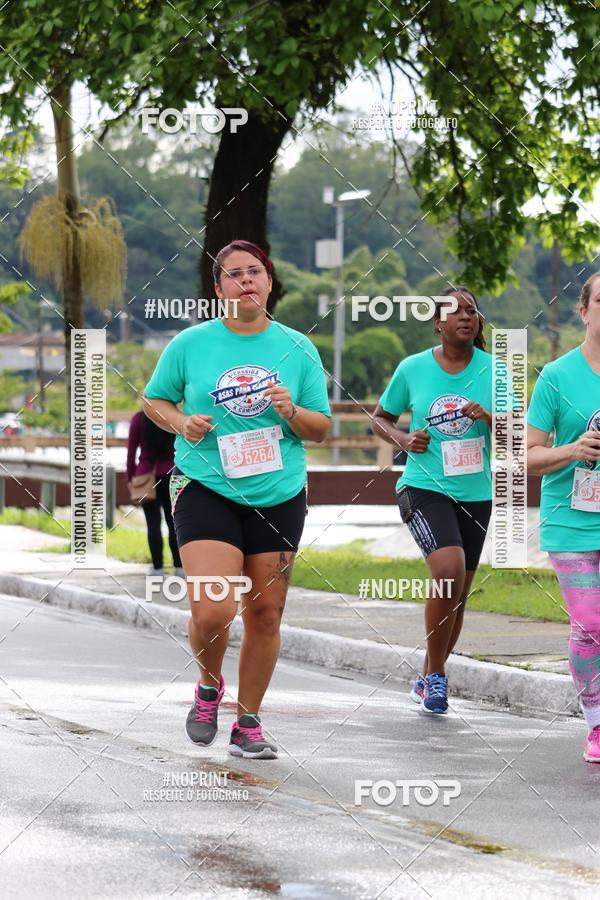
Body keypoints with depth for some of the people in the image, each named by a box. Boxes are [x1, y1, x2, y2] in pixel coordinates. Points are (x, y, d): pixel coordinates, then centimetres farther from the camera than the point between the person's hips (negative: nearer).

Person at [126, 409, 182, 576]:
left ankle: (157, 567, -4)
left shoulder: (138, 419, -2)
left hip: (146, 475, -1)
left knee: (153, 523, -1)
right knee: (173, 522, 7)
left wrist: (130, 477, 6)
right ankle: (179, 566, 5)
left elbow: (131, 450, -1)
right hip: (171, 475, 1)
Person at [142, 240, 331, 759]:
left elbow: (321, 428, 9)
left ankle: (248, 724, 20)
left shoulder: (298, 349, 4)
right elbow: (153, 399, 13)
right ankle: (209, 686, 15)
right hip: (206, 490, -2)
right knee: (212, 612, -17)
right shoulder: (191, 344, 1)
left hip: (278, 496, 2)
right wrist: (181, 423, -6)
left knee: (265, 613, 5)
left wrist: (292, 413, -12)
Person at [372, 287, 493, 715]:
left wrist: (488, 417, -18)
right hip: (425, 487, -3)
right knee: (449, 570, -25)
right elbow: (381, 418, 12)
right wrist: (402, 438, -8)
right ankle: (436, 675, -10)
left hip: (475, 492, 3)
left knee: (457, 594, 10)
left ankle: (428, 679, 31)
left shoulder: (492, 370, 1)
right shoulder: (413, 369, -2)